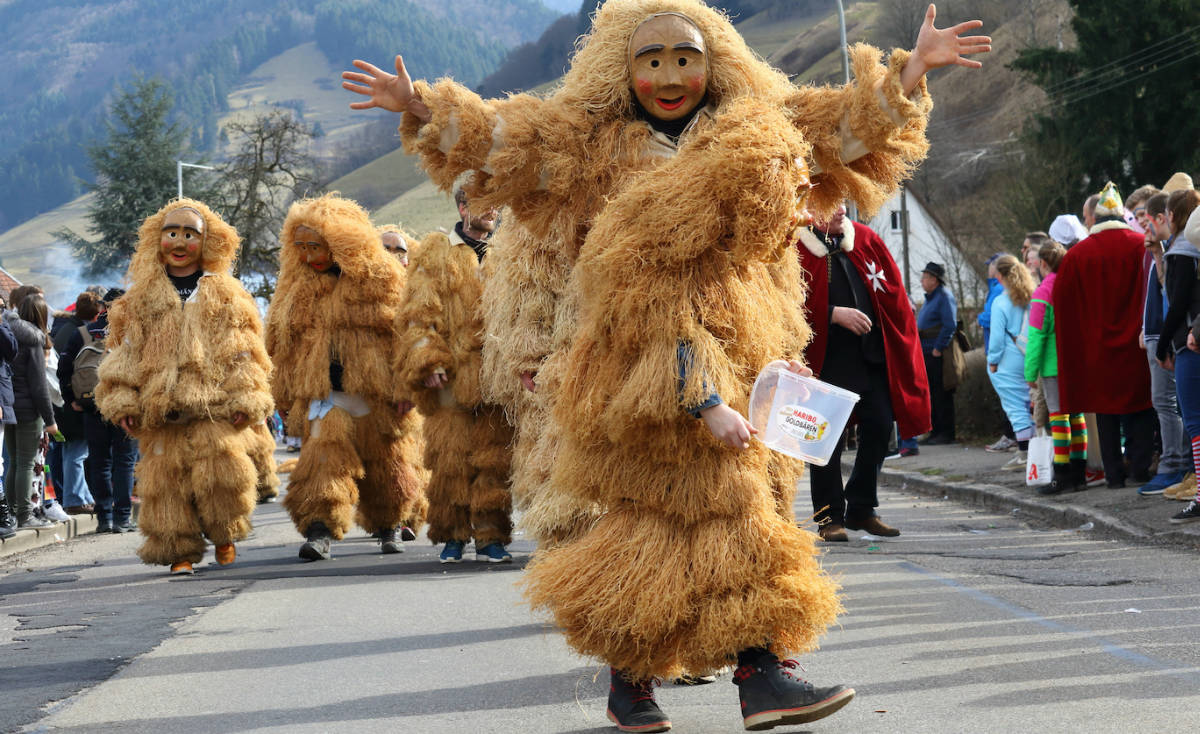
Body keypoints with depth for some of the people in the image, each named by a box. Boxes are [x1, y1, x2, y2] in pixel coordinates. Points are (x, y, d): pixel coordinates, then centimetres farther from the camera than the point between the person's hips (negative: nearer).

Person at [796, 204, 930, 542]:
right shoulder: (795, 247, -6)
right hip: (826, 357, -5)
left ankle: (861, 509, 20)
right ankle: (829, 517, 9)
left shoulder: (865, 238, 10)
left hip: (872, 352, 5)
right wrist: (834, 313, -19)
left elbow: (892, 290, 13)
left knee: (879, 428, 5)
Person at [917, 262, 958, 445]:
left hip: (939, 355, -10)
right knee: (931, 395, 12)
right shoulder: (930, 298, 19)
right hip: (927, 354, 10)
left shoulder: (944, 296, -11)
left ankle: (946, 433, -3)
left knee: (942, 395, -6)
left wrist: (938, 349, -19)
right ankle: (935, 431, 17)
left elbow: (950, 325, -19)